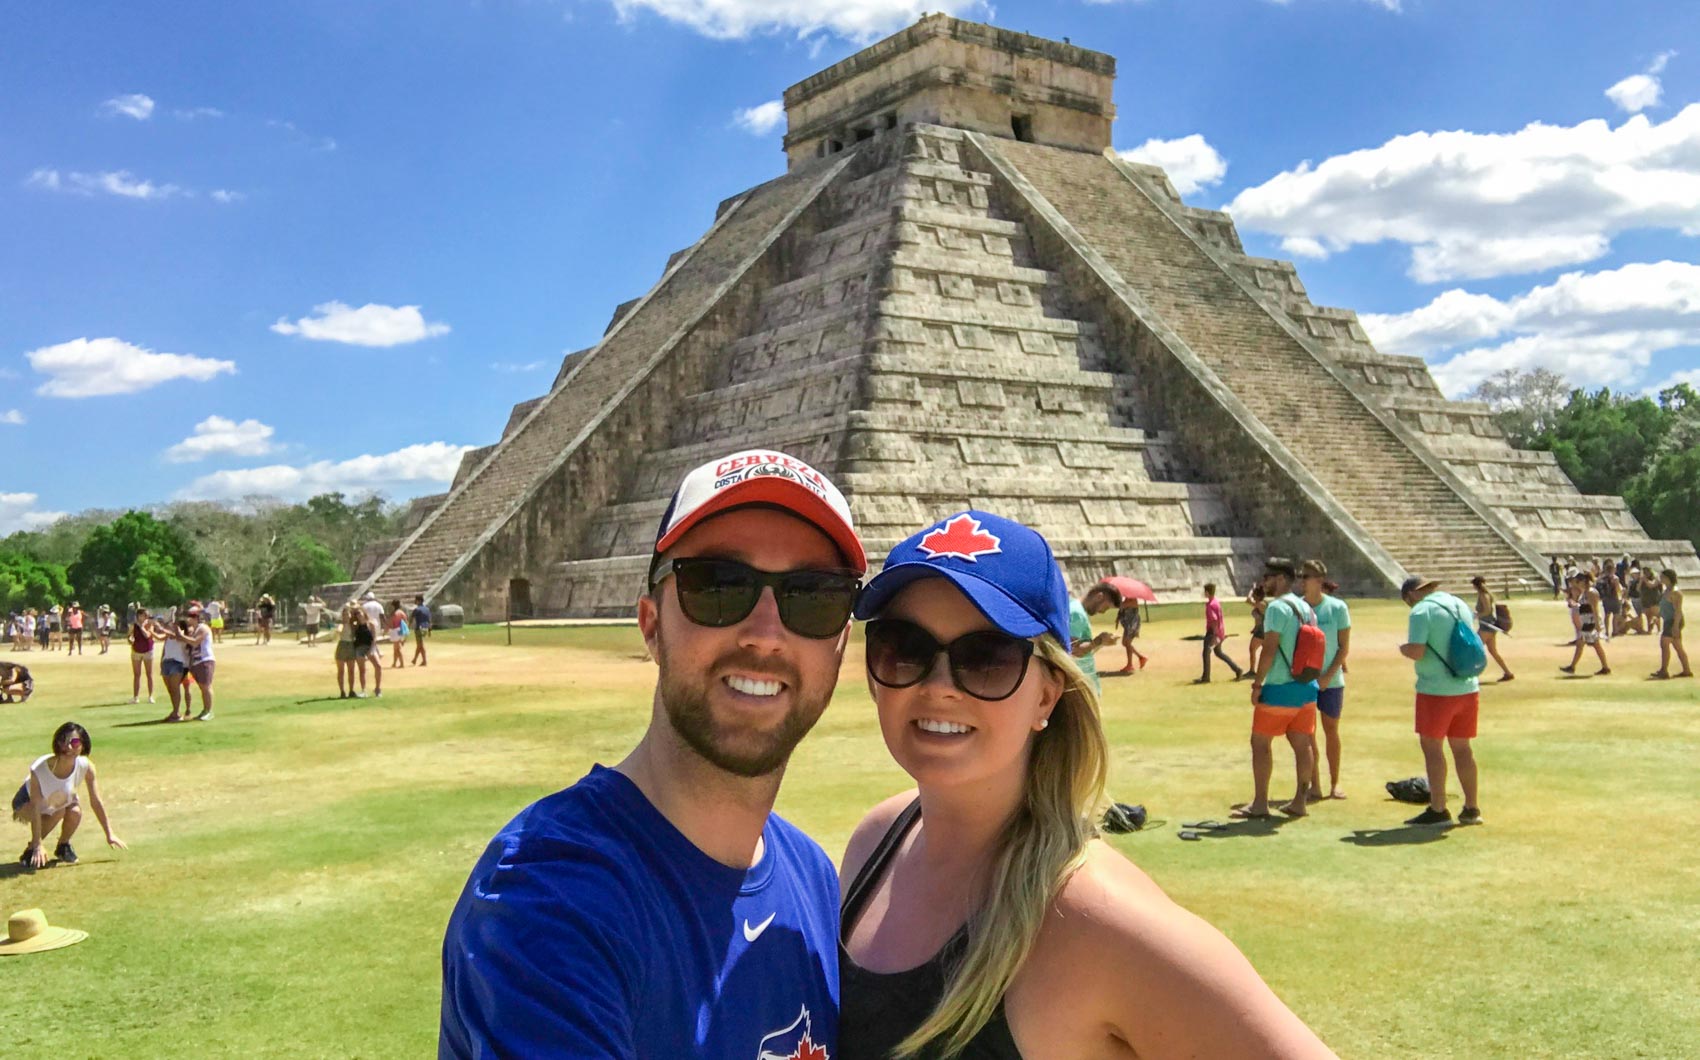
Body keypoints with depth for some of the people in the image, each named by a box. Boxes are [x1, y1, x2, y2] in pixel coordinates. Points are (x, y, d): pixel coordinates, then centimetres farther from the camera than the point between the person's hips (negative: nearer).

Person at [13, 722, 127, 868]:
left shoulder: (86, 766, -27)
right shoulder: (39, 770, -37)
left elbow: (96, 802, -18)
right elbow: (35, 808, -32)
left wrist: (109, 834, -15)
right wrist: (37, 845, -33)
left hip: (63, 800, 3)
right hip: (26, 802, -3)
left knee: (75, 812, -27)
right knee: (58, 811, -32)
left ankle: (63, 846, 3)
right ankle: (31, 851, -9)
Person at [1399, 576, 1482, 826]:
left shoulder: (1422, 611, -13)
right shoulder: (1460, 605, 12)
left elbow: (1416, 651, -21)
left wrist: (1402, 648, -1)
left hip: (1436, 690, -7)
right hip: (1468, 687, 7)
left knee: (1432, 746, 2)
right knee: (1462, 747, 14)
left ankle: (1438, 810, 3)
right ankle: (1471, 808, 18)